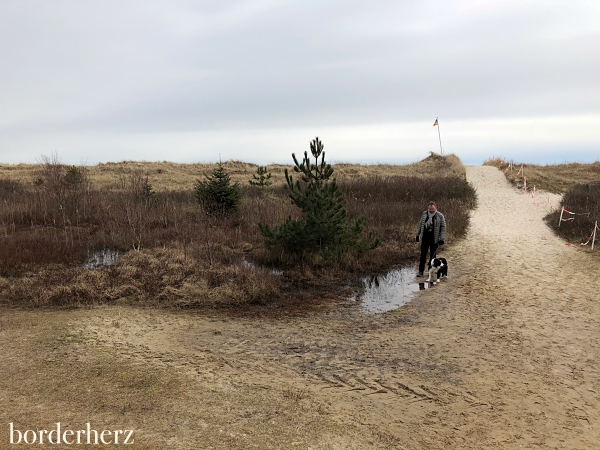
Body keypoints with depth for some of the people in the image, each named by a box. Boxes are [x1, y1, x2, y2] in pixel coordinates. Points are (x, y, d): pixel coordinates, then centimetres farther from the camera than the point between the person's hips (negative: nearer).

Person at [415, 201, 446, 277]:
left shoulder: (440, 216, -7)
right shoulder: (424, 214, 3)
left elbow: (443, 227, -4)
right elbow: (420, 224, 14)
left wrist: (442, 239, -9)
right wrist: (418, 234, 13)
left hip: (434, 239, -2)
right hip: (425, 237, 3)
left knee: (432, 255, 5)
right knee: (423, 254, 0)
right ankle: (421, 271, 5)